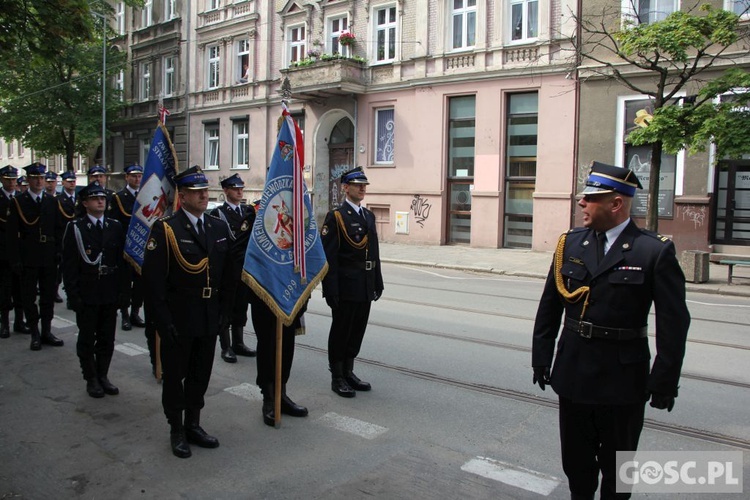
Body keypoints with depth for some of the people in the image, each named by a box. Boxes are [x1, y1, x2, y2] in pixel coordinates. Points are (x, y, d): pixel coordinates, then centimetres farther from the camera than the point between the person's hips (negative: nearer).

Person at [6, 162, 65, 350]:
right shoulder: (18, 202, -1)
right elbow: (12, 234, -3)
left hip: (49, 257, 3)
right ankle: (35, 334, 12)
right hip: (28, 259, -3)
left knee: (48, 296, 9)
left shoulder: (51, 201, 8)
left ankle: (46, 331, 19)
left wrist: (58, 253, 3)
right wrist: (15, 260, -9)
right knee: (29, 297, 3)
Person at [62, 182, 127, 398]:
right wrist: (73, 294, -10)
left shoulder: (115, 227, 6)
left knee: (107, 338, 10)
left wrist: (121, 289, 3)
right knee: (87, 338, 8)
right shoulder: (75, 228, -4)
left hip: (110, 293, 3)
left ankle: (103, 376, 24)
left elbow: (121, 260, 8)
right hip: (87, 293, -3)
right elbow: (69, 264, -5)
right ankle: (91, 379, 20)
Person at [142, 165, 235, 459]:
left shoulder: (220, 228, 5)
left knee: (201, 374, 15)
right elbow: (152, 279, -12)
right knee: (174, 375, 10)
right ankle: (176, 431, 25)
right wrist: (162, 321, -14)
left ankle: (193, 425, 32)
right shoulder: (165, 229, -9)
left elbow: (229, 273, 10)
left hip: (210, 319, 5)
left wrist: (224, 311, 5)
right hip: (178, 320, -4)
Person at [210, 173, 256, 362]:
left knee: (241, 306, 13)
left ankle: (238, 343, 25)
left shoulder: (249, 211, 12)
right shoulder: (217, 213, -5)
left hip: (245, 267, 5)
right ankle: (226, 347, 11)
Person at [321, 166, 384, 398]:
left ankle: (348, 372, 29)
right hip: (345, 287, -7)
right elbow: (329, 256, -14)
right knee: (340, 331, 5)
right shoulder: (336, 216, -9)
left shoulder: (369, 216, 14)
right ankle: (337, 378, 17)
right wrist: (331, 290, -18)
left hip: (366, 288, 7)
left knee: (358, 331, 14)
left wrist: (378, 283, 12)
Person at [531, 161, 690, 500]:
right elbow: (549, 307, 5)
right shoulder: (570, 243, 0)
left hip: (623, 378, -3)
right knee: (575, 458, 19)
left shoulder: (656, 251, -12)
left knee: (617, 464, 16)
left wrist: (664, 382, -9)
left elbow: (674, 323, -9)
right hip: (573, 371, 4)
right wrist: (541, 358, 5)